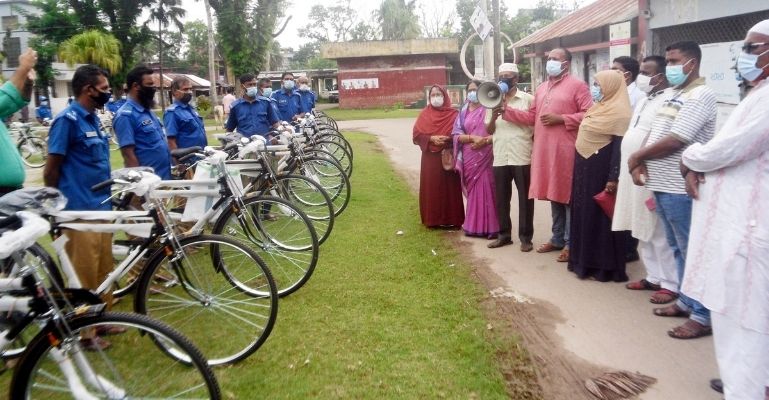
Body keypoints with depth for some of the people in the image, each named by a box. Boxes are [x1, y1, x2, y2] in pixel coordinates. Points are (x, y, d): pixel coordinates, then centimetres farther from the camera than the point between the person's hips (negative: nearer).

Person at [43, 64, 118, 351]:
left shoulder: (93, 119, 13)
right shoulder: (68, 119, -13)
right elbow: (51, 169, -11)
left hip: (101, 208, 8)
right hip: (80, 212, -8)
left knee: (104, 270, 15)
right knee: (83, 274, 1)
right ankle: (83, 332, 13)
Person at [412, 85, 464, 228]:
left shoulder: (453, 114, 2)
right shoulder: (424, 114, 6)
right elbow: (416, 134, 1)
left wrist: (448, 139, -17)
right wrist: (431, 138, -13)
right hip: (430, 158, 1)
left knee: (449, 188, 0)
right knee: (432, 188, 2)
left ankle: (451, 220, 8)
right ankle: (432, 220, 10)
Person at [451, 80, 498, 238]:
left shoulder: (488, 109, 2)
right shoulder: (463, 112, 11)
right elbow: (456, 134, 3)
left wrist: (485, 140, -19)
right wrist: (472, 138, -13)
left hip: (485, 156, -3)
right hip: (469, 157, 3)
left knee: (486, 190, -6)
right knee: (473, 190, 7)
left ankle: (489, 226, 1)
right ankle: (473, 226, 14)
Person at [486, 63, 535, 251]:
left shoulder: (528, 99, 1)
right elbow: (489, 130, 11)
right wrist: (493, 116, -7)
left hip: (522, 157, -4)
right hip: (500, 158, 4)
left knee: (525, 198, 3)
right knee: (501, 198, 10)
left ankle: (525, 237, 13)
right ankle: (504, 234, 22)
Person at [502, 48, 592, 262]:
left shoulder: (577, 85, -3)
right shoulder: (541, 88, 19)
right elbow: (532, 116, 18)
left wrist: (560, 119, -15)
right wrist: (506, 110, 9)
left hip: (566, 150, -7)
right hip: (544, 150, 7)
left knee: (569, 196, -1)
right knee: (554, 195, 13)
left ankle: (571, 242, 7)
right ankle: (557, 238, 23)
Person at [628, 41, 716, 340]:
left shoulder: (700, 95, -13)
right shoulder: (674, 95, 17)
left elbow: (674, 141, -21)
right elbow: (654, 134, 17)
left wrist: (636, 157, -8)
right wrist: (641, 164, -1)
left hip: (681, 189, -9)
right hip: (662, 185, 9)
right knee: (678, 248, 17)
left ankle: (702, 316, 7)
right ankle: (686, 301, 30)